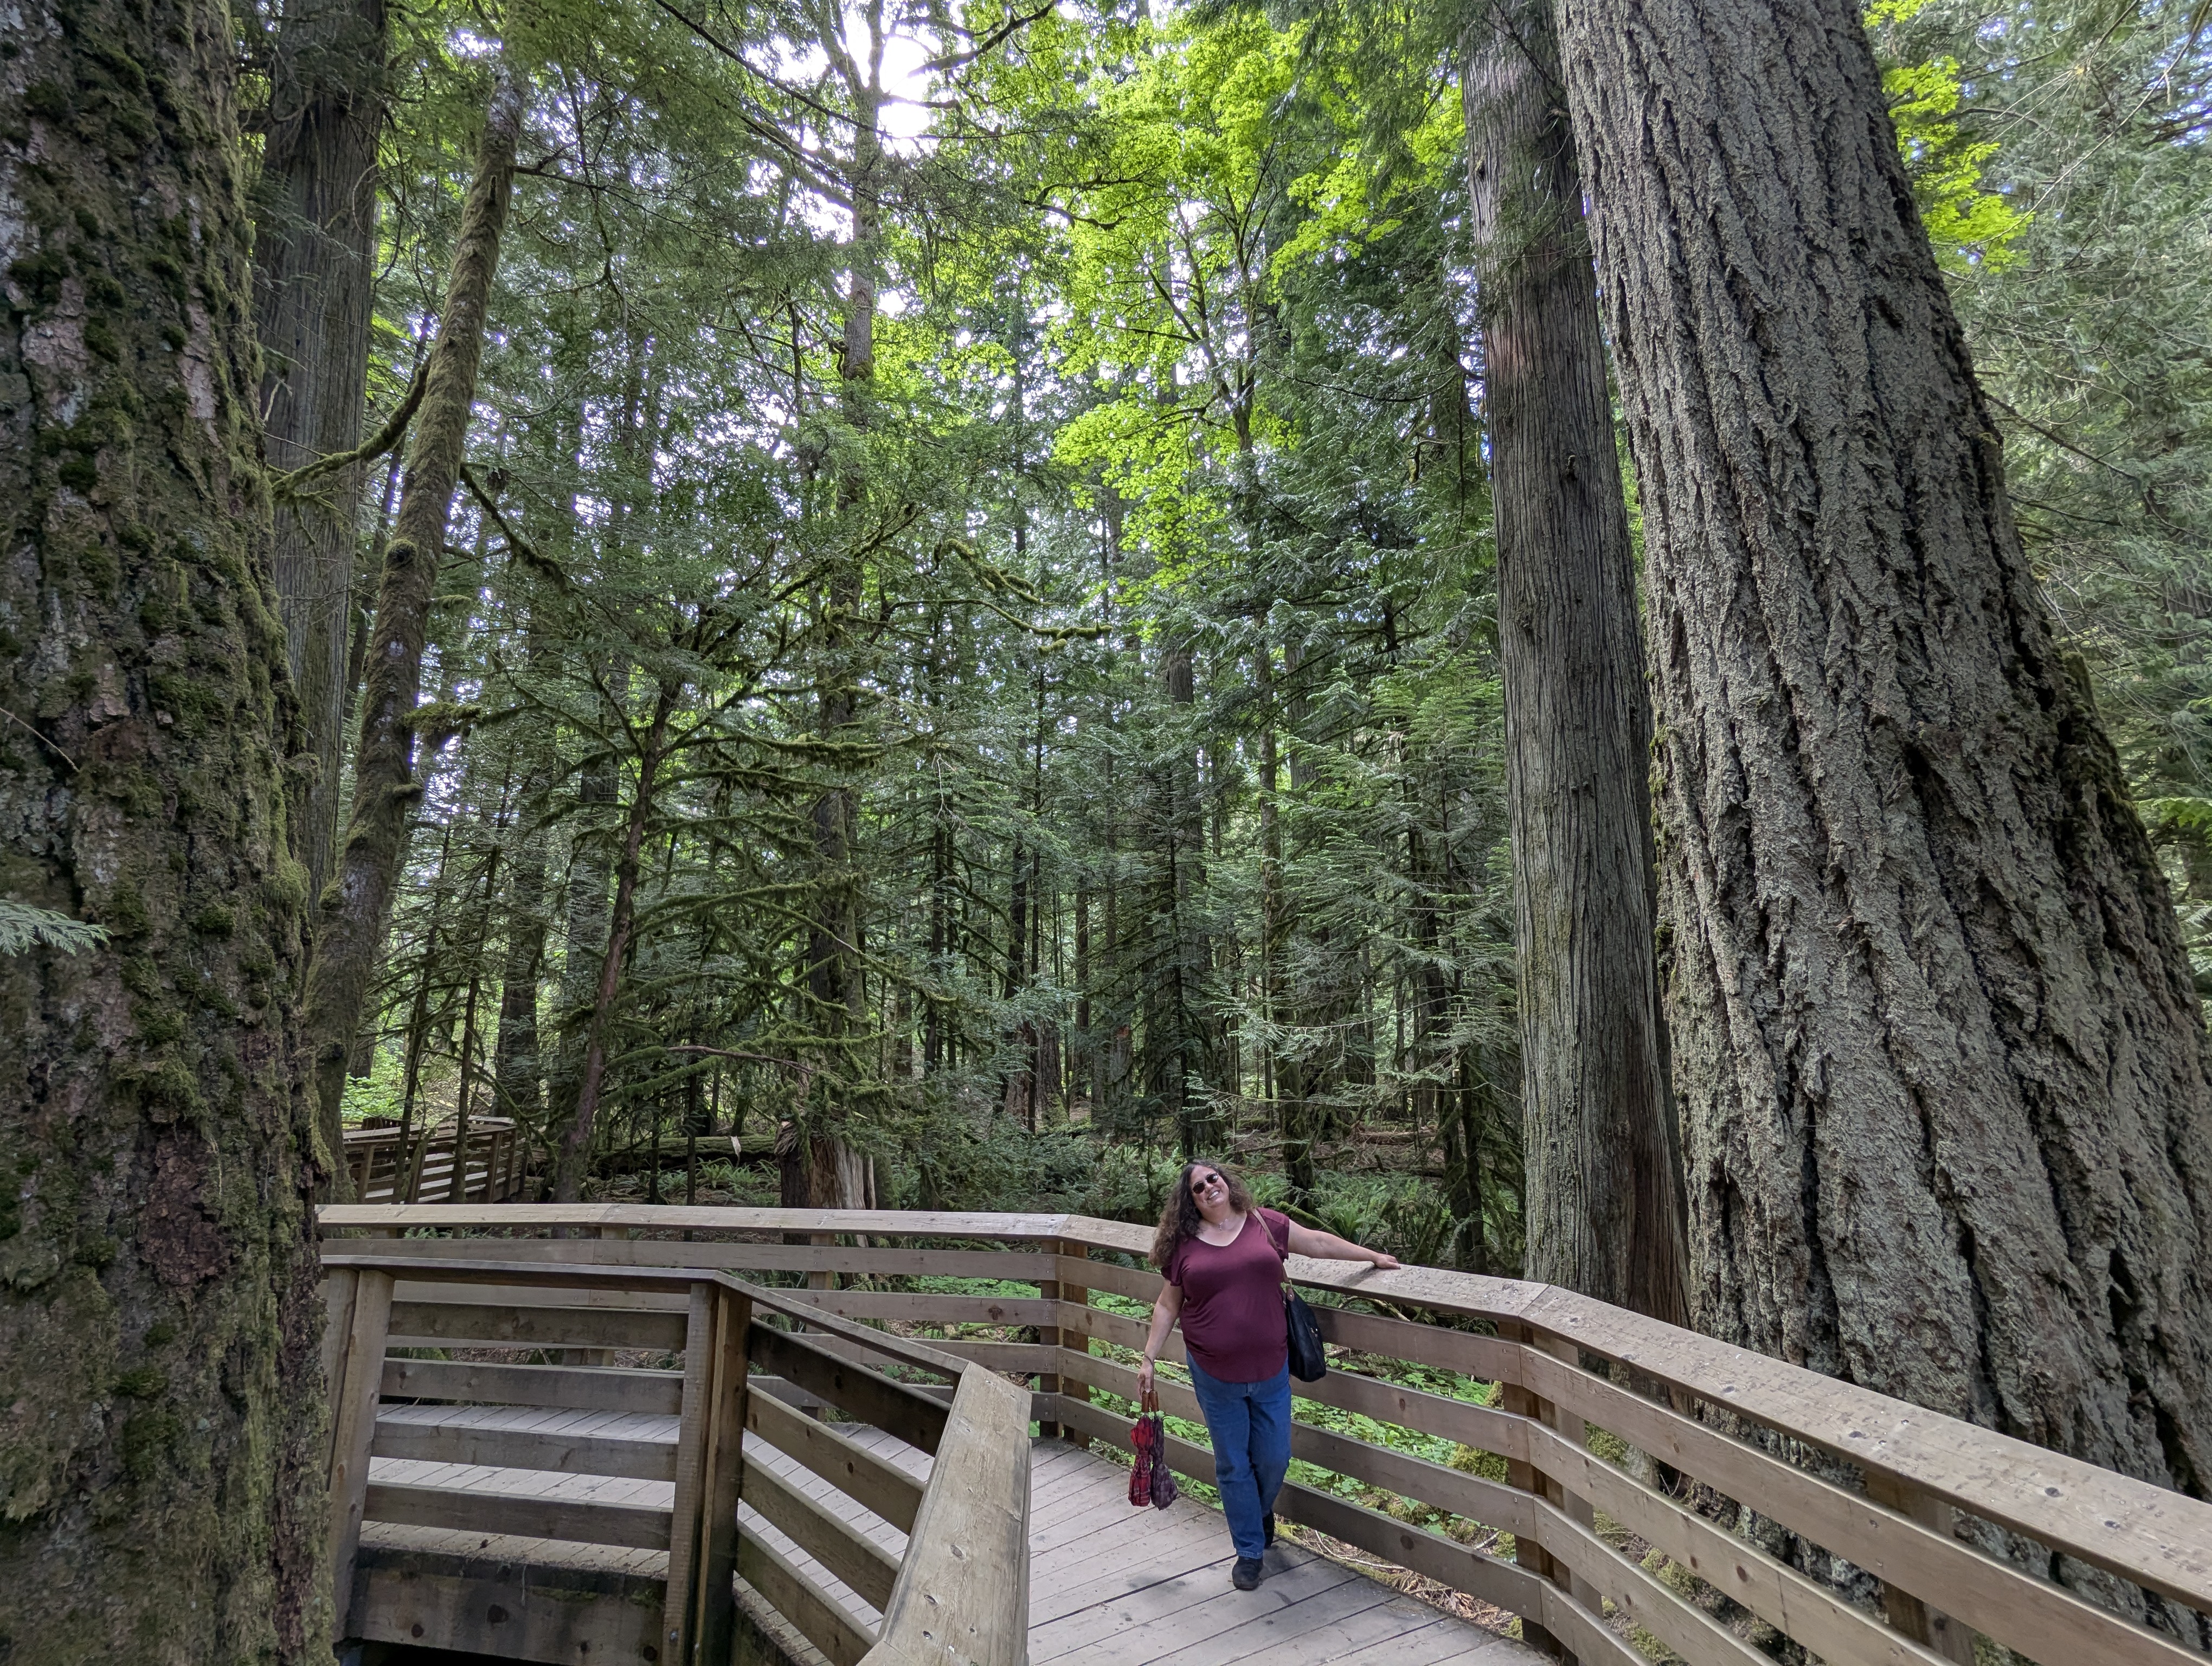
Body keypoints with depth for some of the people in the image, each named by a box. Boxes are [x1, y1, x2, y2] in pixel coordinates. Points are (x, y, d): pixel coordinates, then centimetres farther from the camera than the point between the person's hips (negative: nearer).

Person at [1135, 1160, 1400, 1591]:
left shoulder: (1265, 1224, -3)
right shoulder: (1185, 1245, -4)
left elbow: (1319, 1242, 5)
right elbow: (1167, 1306, 4)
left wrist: (1374, 1257, 8)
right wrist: (1149, 1358, 1)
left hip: (1270, 1371, 1)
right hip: (1215, 1377, -1)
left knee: (1274, 1458, 12)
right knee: (1233, 1466, 10)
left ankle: (1261, 1511, 45)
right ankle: (1250, 1551, 30)